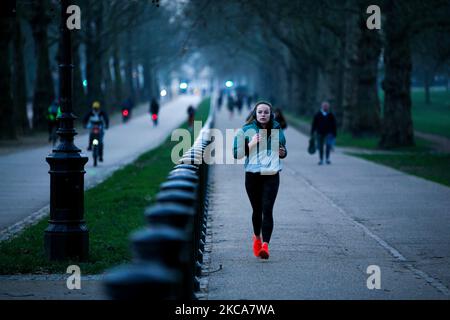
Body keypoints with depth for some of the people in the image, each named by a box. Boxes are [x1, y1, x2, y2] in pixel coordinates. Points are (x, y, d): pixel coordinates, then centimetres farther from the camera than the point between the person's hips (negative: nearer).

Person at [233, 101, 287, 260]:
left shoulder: (277, 130, 5)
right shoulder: (247, 130, -1)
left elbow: (283, 151, 20)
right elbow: (237, 154, -3)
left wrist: (282, 152, -4)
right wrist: (251, 144, -17)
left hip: (272, 176, 0)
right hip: (253, 175, 0)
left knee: (267, 210, -13)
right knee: (257, 209, 12)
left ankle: (265, 245, -21)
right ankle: (257, 238, 38)